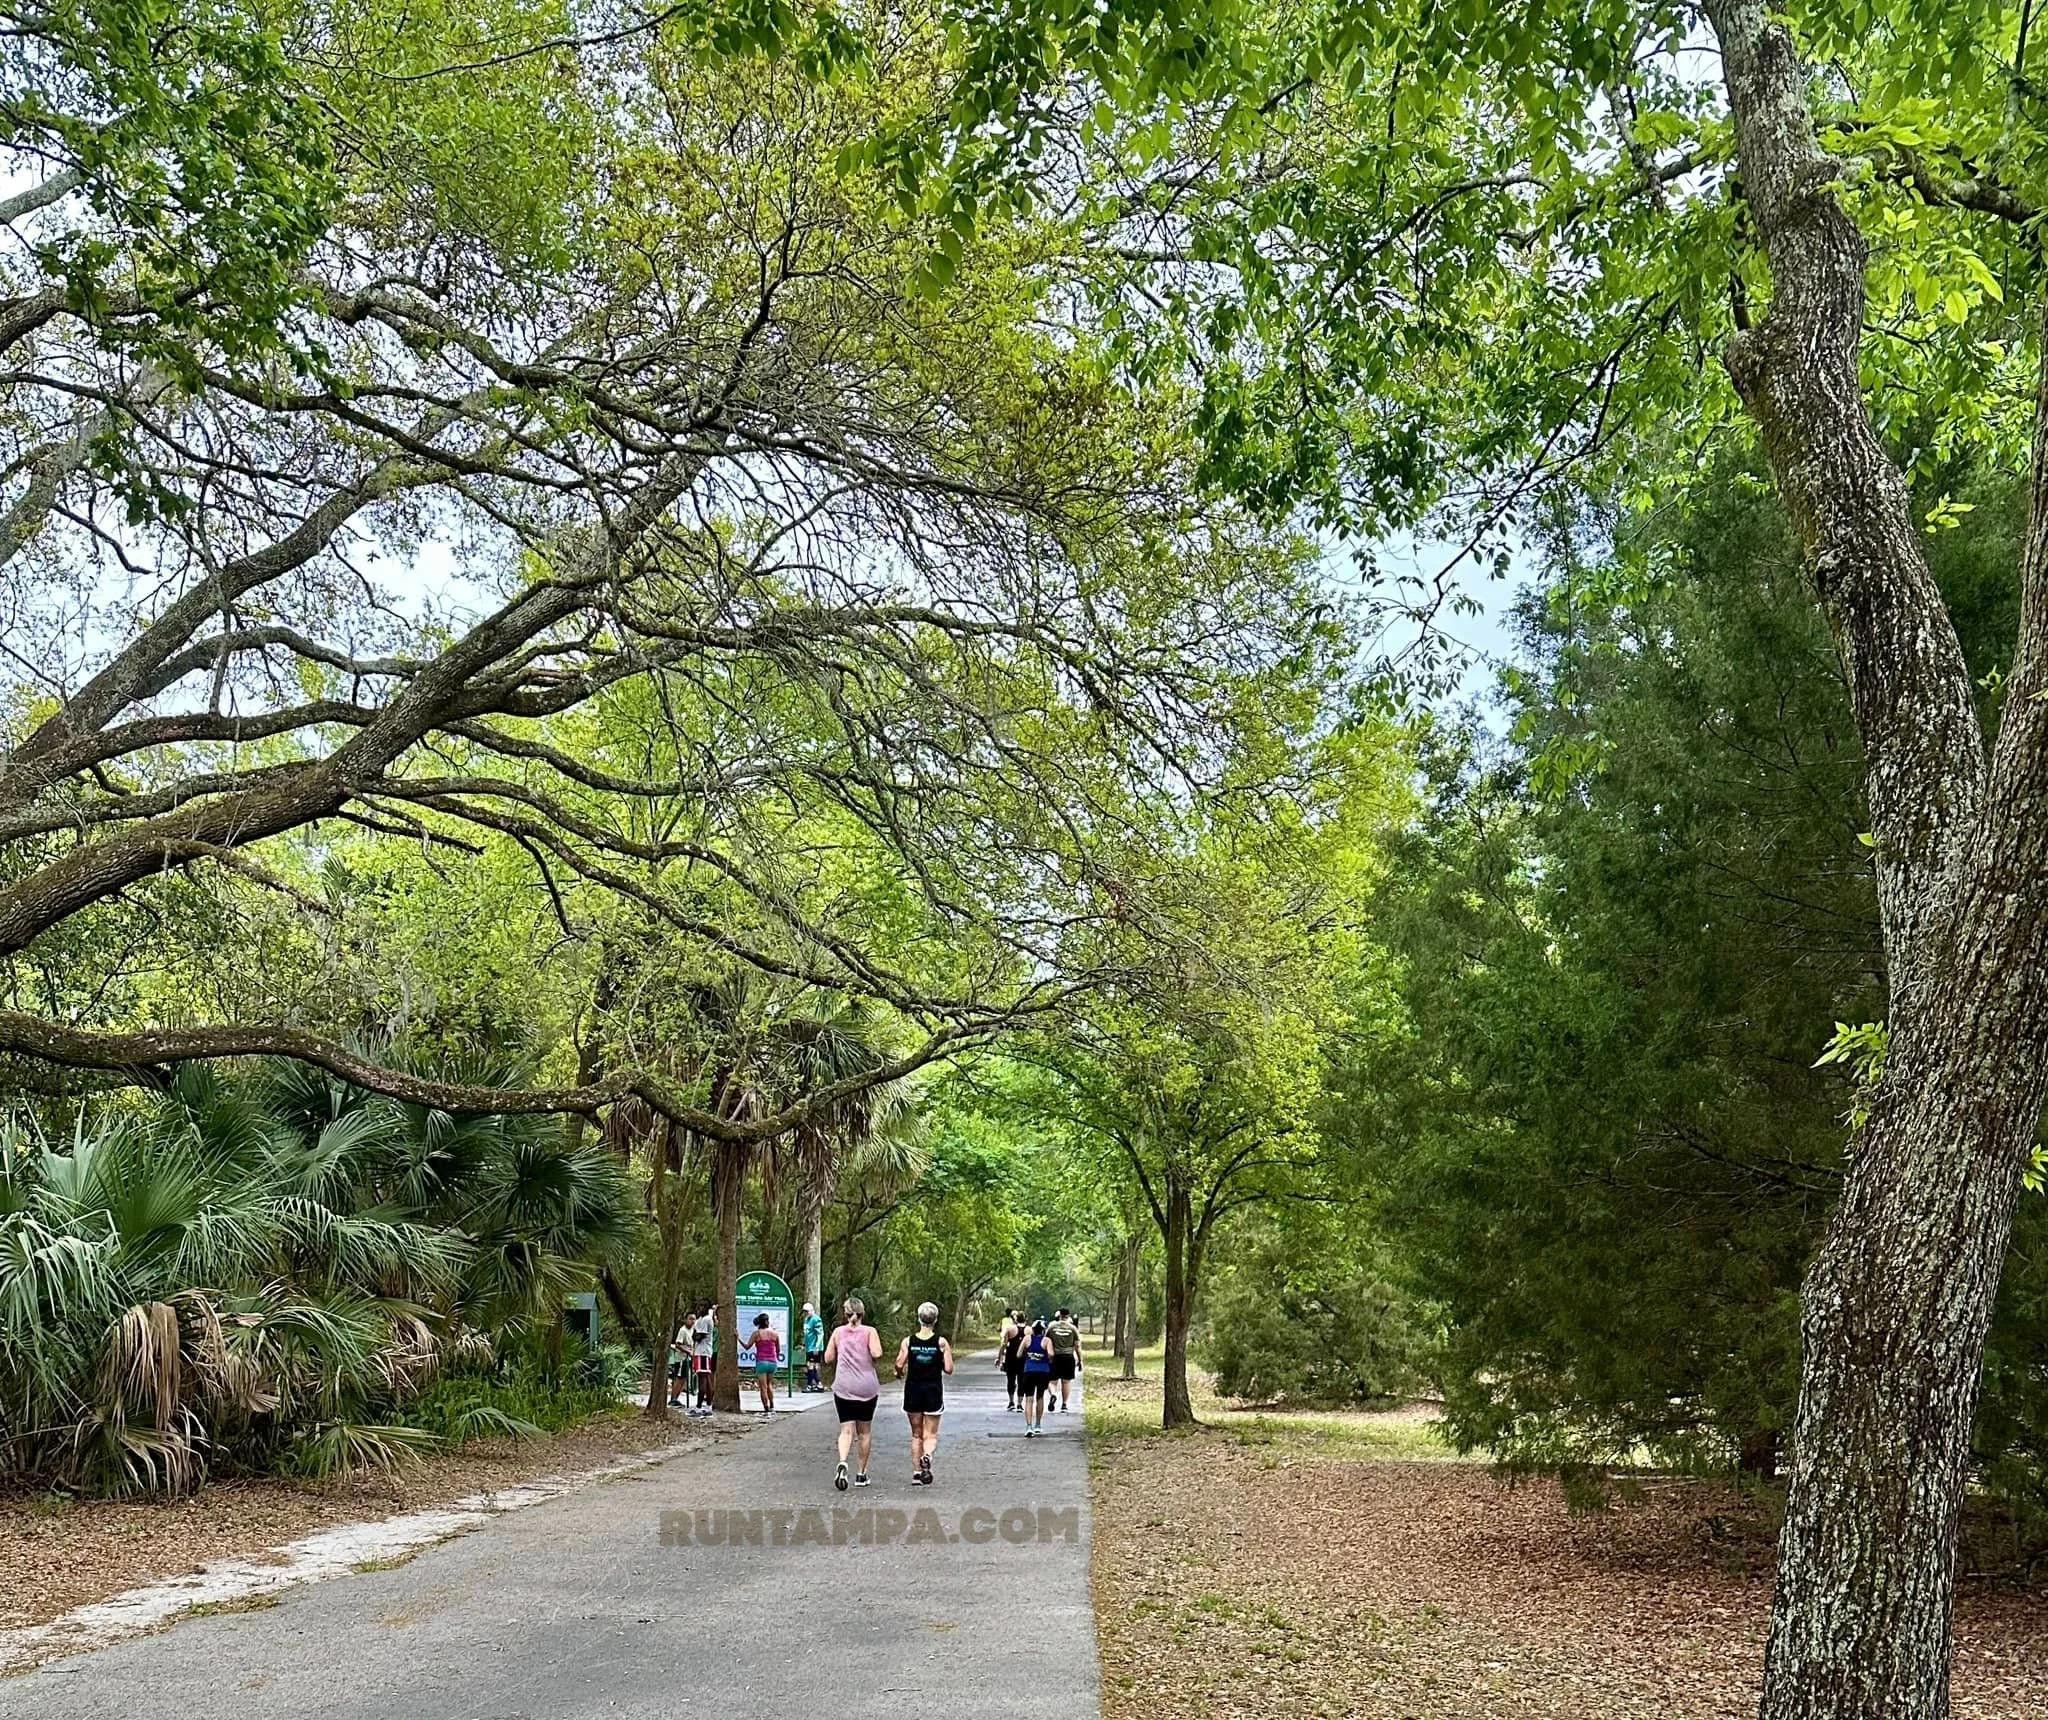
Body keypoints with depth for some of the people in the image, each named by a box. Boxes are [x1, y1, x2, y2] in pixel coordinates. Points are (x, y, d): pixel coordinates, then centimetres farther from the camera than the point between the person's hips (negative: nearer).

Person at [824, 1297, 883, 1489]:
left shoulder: (838, 1332, 4)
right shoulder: (869, 1331, -2)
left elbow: (828, 1359, 4)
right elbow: (876, 1354, -17)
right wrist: (872, 1360, 5)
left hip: (843, 1387, 1)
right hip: (866, 1387, -1)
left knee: (846, 1430, -2)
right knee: (865, 1431, 12)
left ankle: (842, 1463, -29)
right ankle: (862, 1475, 16)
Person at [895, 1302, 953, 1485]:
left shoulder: (908, 1341, -4)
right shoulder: (941, 1342, -7)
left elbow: (899, 1364, -11)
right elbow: (948, 1369, -9)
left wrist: (899, 1373, 10)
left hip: (913, 1389, 2)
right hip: (933, 1390, -2)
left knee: (916, 1434, 14)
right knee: (931, 1434, 5)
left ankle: (916, 1473, 12)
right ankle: (927, 1456, -25)